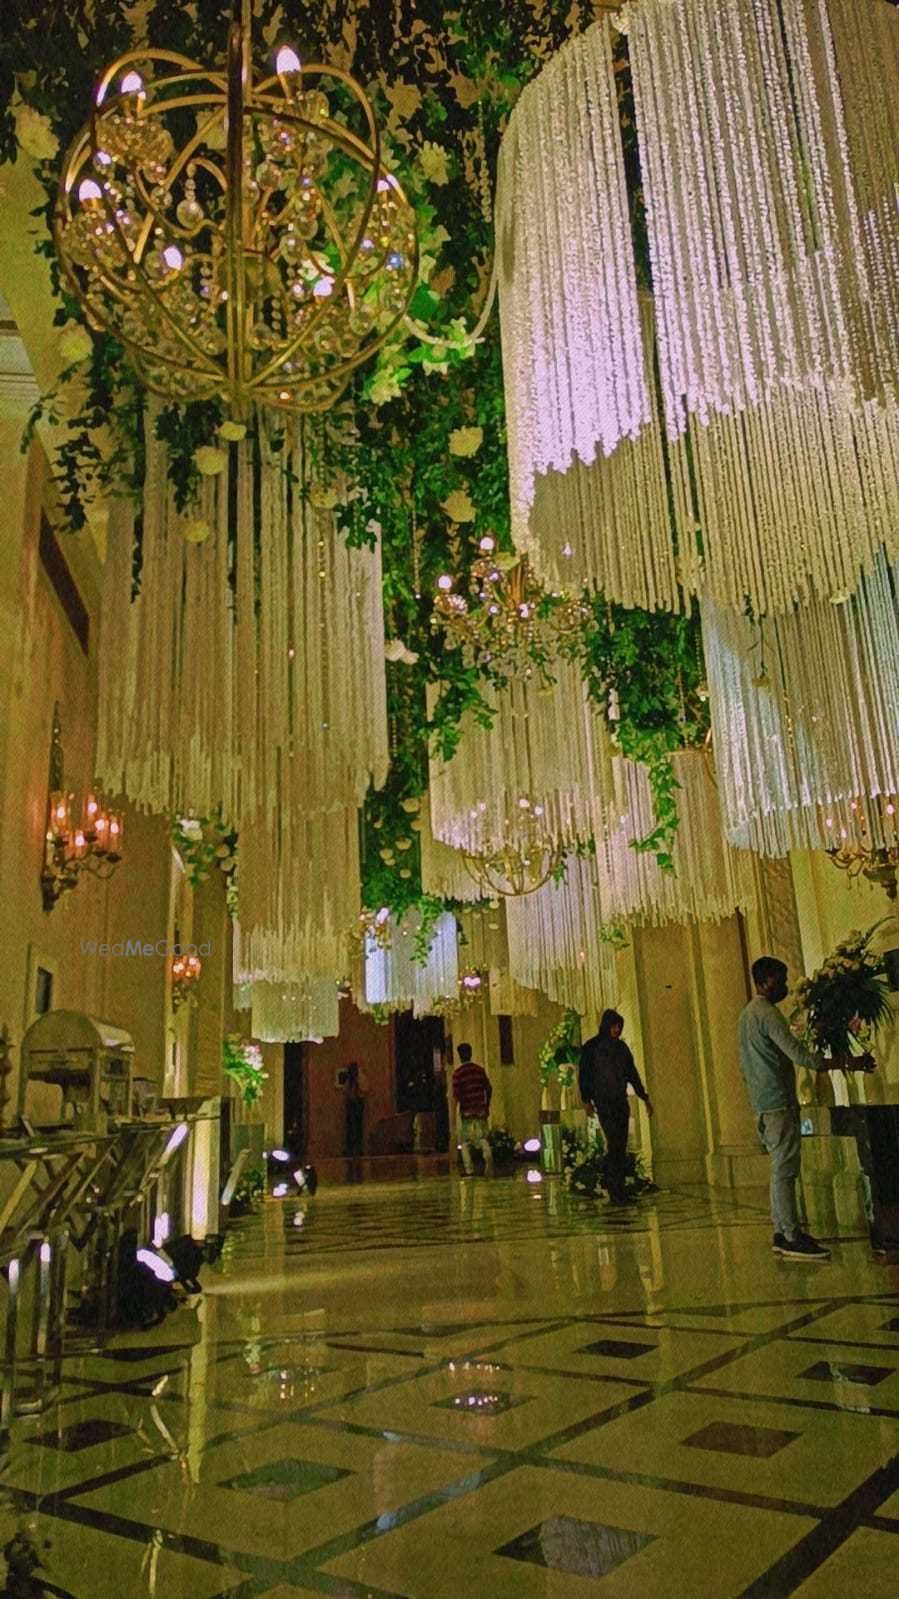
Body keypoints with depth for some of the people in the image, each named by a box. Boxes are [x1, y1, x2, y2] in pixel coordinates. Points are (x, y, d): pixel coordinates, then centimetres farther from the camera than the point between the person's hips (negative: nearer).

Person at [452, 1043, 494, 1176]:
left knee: (465, 1141, 7)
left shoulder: (457, 1073, -8)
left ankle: (469, 1170, 3)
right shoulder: (480, 1070, 5)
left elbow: (456, 1094, -12)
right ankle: (488, 1156, -15)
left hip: (466, 1111, -3)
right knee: (483, 1137, 10)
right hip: (481, 1110, 3)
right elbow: (489, 1088, 7)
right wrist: (487, 1105, 17)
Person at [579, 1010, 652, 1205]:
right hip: (603, 1102, -5)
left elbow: (632, 1073, 18)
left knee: (621, 1146, 1)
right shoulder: (591, 1047, -1)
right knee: (614, 1143, -14)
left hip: (621, 1101, 5)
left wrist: (644, 1097, 15)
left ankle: (618, 1190, 5)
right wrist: (586, 1100, -13)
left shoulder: (621, 1047, 13)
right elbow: (584, 1075, -4)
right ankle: (616, 1191, -14)